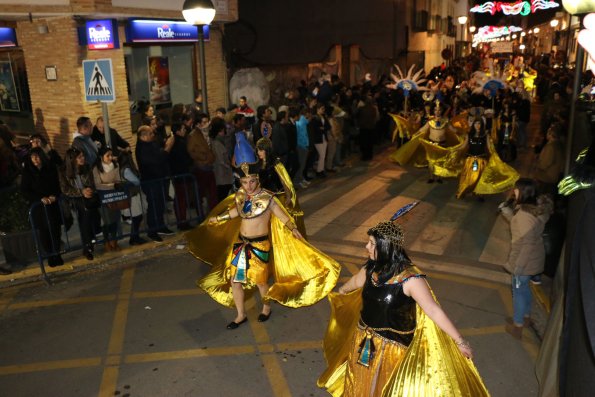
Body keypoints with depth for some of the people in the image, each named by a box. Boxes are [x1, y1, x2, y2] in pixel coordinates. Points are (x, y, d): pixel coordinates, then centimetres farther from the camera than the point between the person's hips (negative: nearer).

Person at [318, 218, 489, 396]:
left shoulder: (409, 278, -27)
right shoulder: (370, 269, -8)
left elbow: (433, 310, -24)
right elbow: (352, 284, 14)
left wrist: (460, 341, -24)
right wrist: (340, 292, 34)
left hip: (390, 346, -5)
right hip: (363, 340, 5)